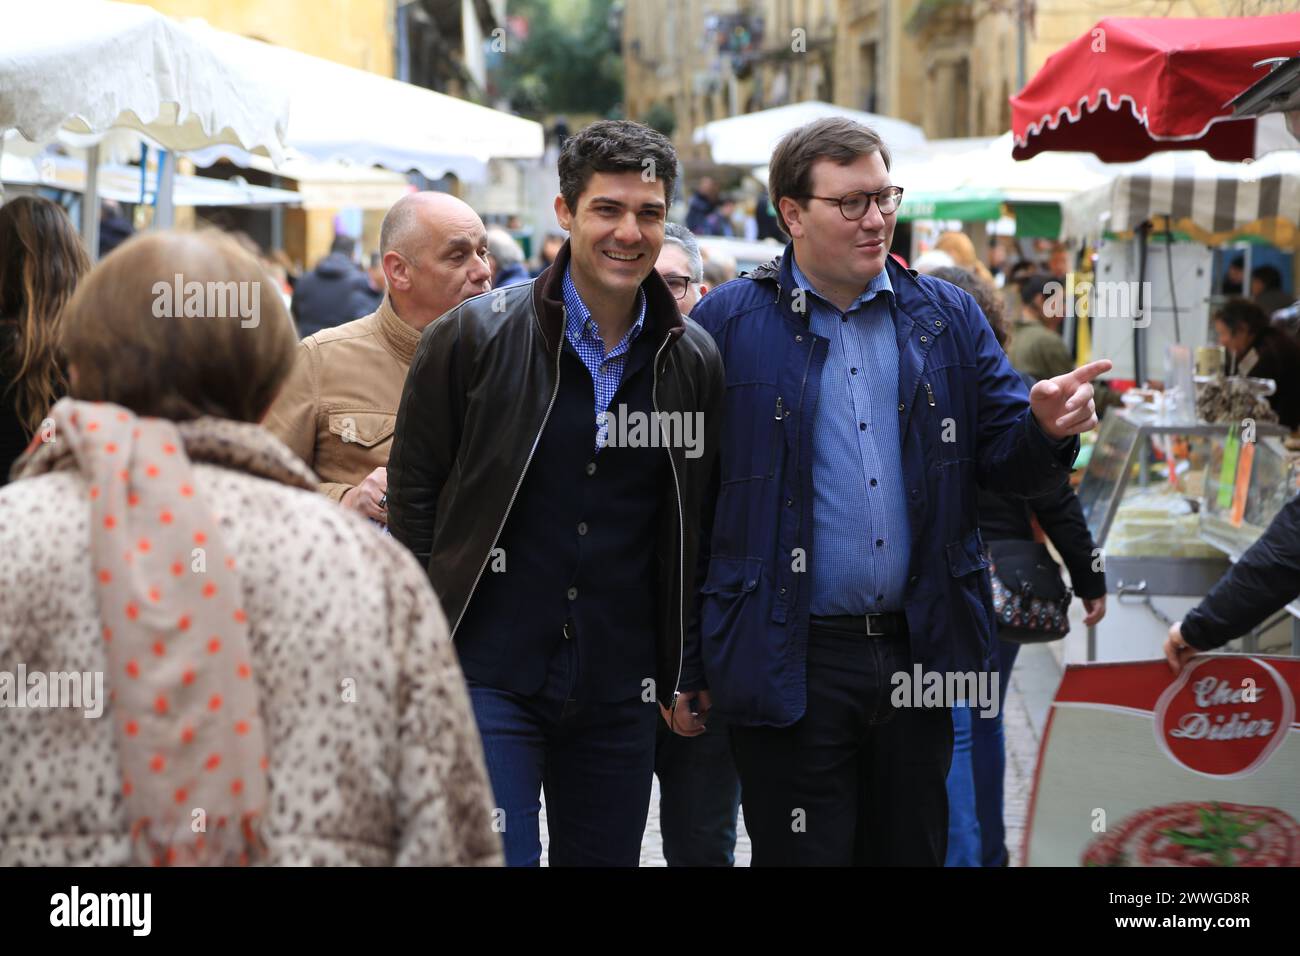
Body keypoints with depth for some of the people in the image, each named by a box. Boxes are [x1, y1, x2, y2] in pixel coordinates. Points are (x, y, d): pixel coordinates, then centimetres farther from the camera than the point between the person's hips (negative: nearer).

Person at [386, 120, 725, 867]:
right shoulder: (476, 336, -5)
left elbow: (695, 529, 12)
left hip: (620, 692, 3)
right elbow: (414, 490, 1)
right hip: (490, 678, -3)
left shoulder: (693, 362, 5)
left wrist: (686, 673, 9)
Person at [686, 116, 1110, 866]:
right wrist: (689, 666, -7)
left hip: (919, 651, 4)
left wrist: (1047, 430, -16)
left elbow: (1008, 466, 9)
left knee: (913, 848, 14)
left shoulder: (948, 317, 9)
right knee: (803, 854, 5)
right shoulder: (728, 323, -3)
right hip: (791, 662, -4)